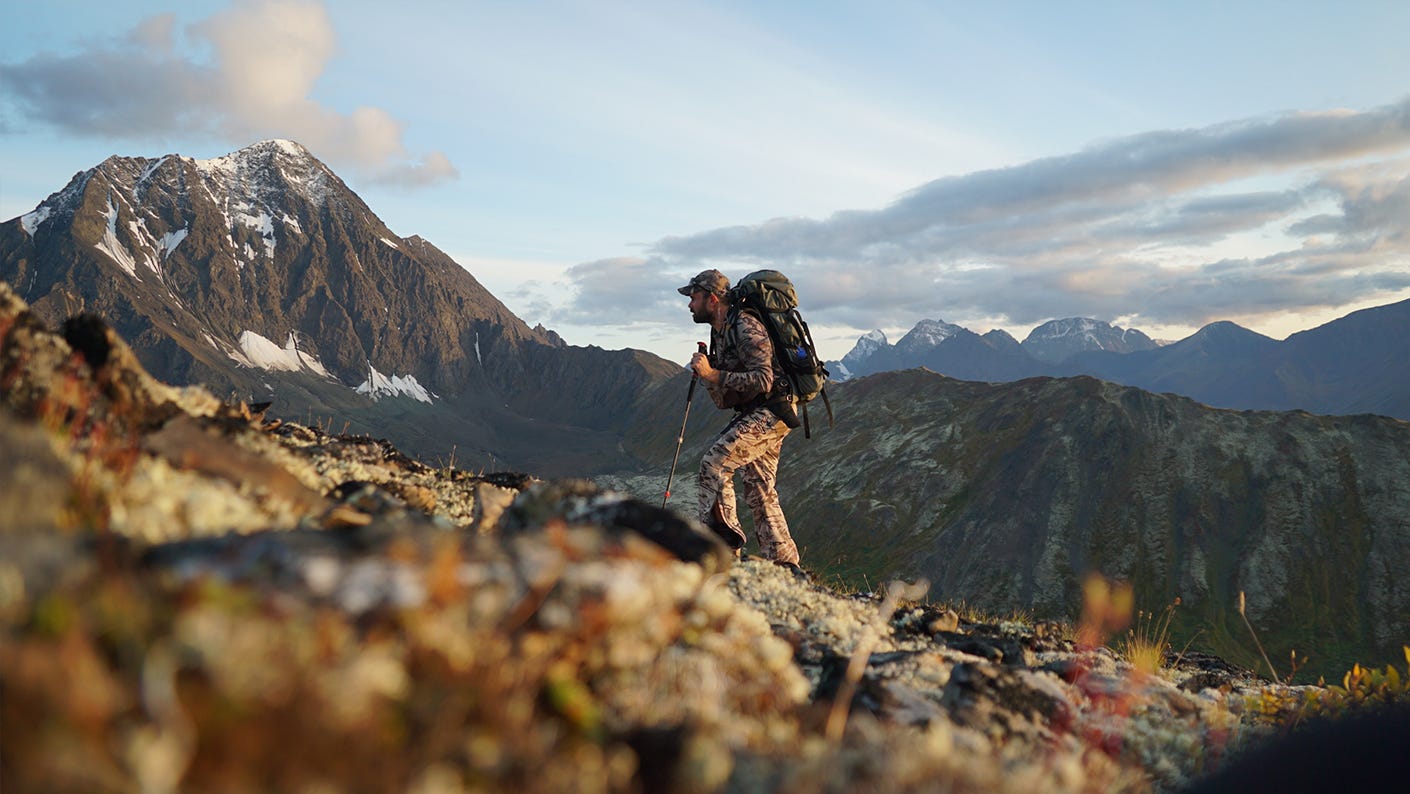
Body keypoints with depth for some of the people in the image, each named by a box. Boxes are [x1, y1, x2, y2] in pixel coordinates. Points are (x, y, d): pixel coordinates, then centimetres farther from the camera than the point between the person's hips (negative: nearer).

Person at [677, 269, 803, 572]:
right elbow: (725, 401, 18)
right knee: (759, 490, 10)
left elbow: (763, 381, -25)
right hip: (750, 415, 10)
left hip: (770, 413, -10)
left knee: (714, 462, -20)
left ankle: (722, 536, -16)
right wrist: (706, 376, 1)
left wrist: (713, 374, -23)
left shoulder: (746, 327, -15)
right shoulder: (719, 334, 15)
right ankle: (786, 566, 15)